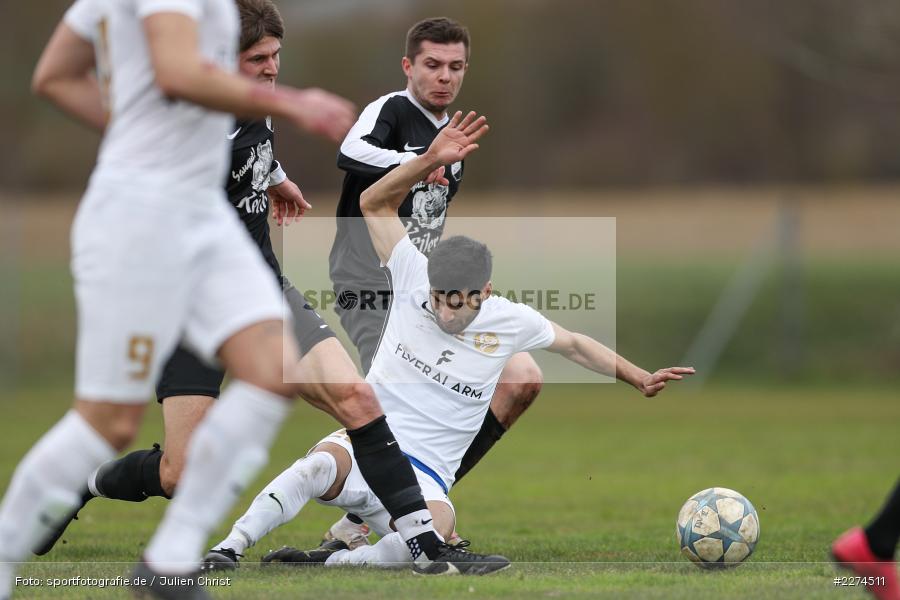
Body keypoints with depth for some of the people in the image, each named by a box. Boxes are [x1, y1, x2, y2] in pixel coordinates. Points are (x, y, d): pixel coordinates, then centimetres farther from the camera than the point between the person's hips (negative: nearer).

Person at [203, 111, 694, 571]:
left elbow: (573, 344, 17)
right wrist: (431, 160, -19)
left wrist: (641, 379, 19)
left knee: (436, 531, -36)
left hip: (423, 476, 1)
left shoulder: (511, 321, -1)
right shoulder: (414, 278, -4)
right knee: (322, 465, -39)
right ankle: (230, 547, -34)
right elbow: (374, 202, -7)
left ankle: (329, 561, -23)